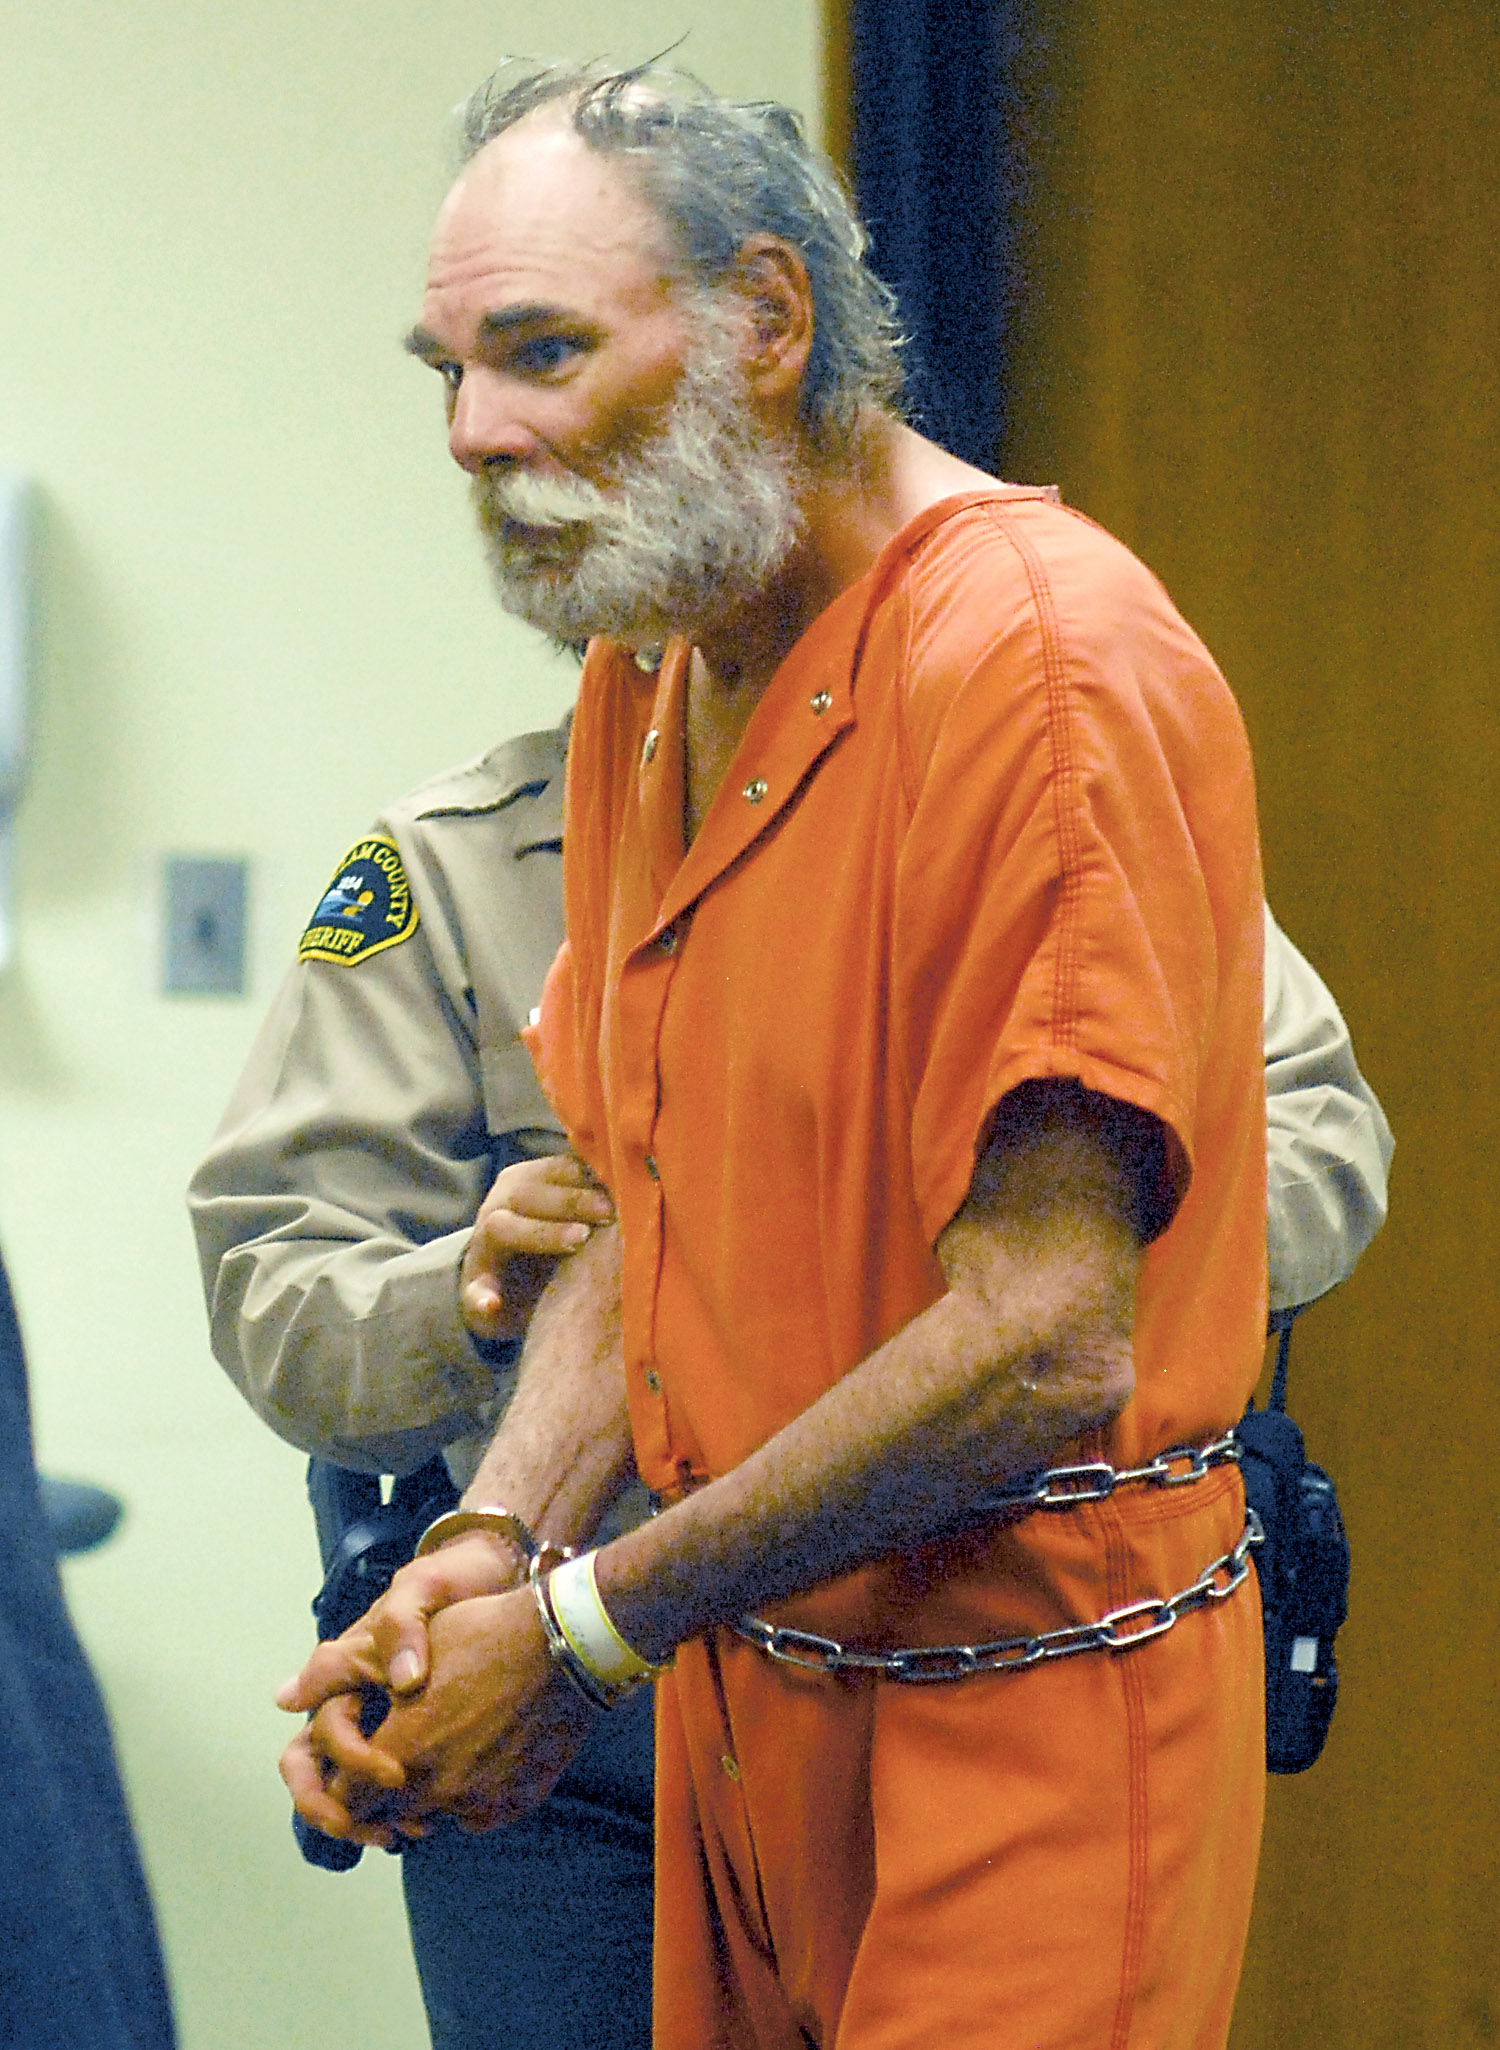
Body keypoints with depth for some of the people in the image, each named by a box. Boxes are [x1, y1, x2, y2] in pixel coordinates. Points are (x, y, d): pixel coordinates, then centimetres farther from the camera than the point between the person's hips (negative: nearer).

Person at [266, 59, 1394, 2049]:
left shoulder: (1043, 662, -19)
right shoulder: (650, 672, 10)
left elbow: (1037, 1346, -24)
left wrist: (587, 1625, -17)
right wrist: (491, 1548, -5)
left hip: (1025, 1706, -8)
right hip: (742, 1673, 8)